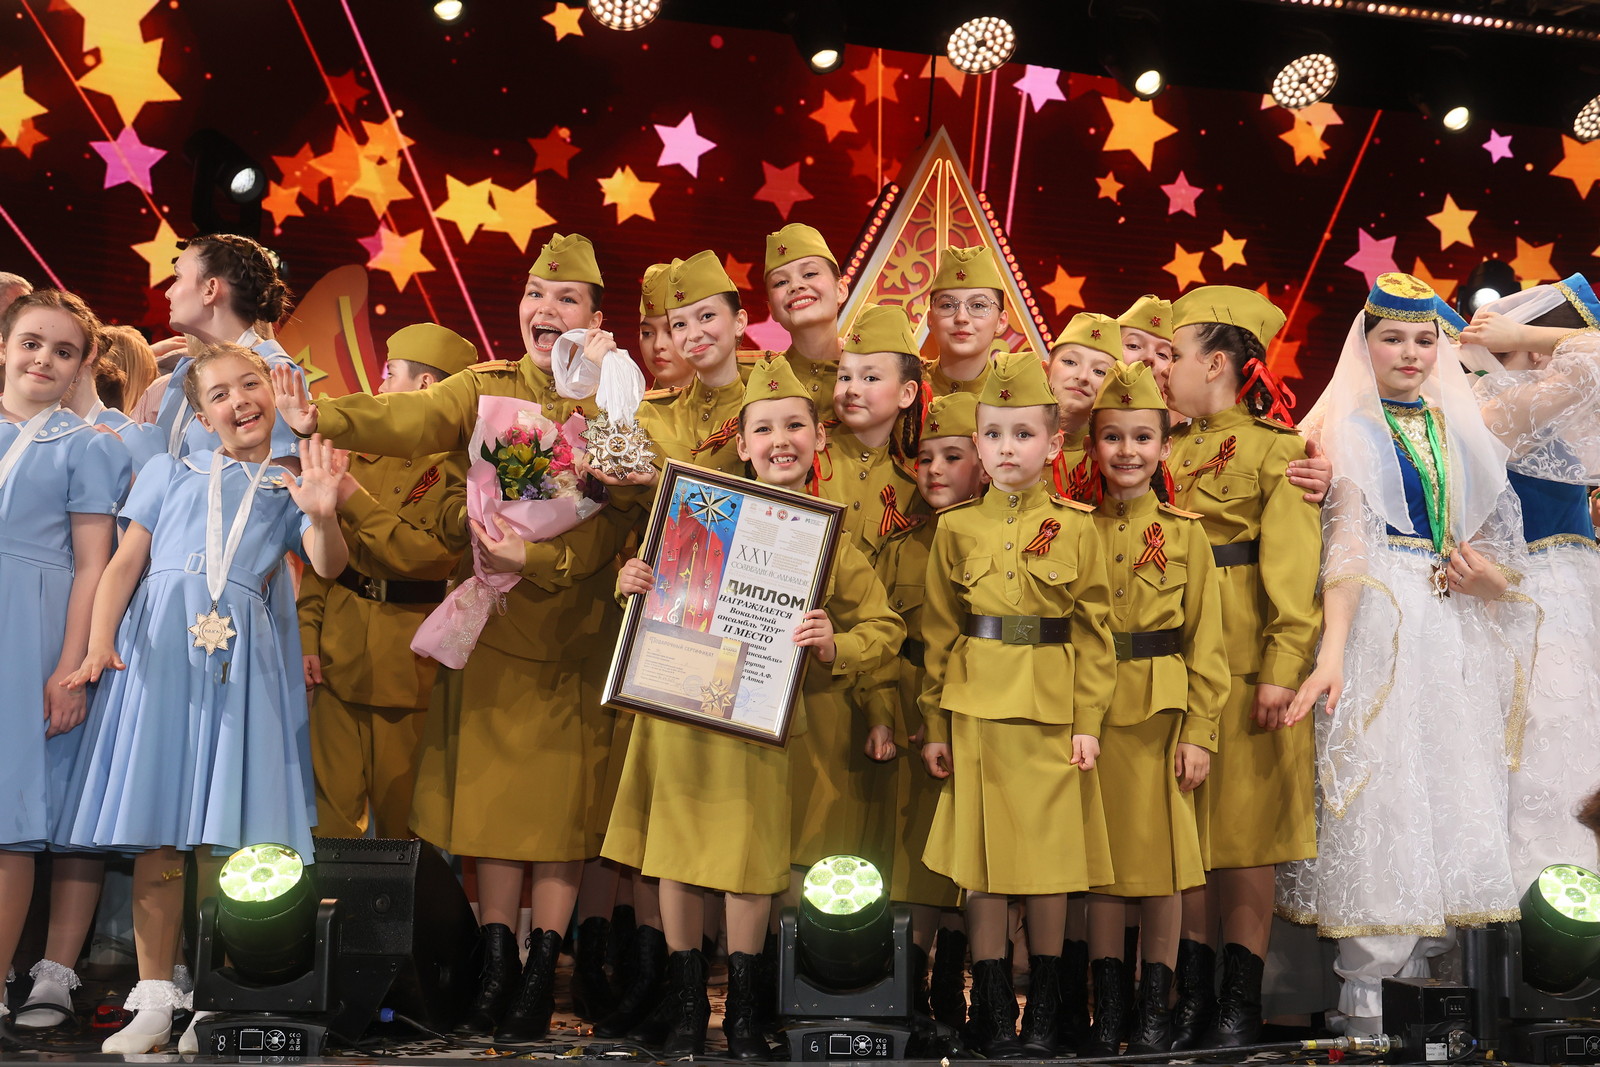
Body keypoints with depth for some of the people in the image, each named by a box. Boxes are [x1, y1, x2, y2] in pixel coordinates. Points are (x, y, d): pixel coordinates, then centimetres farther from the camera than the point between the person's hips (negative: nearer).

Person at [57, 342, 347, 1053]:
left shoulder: (290, 487, 17)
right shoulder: (169, 473, 19)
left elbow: (328, 566, 1)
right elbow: (124, 565, 12)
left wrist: (322, 514, -21)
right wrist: (99, 642, -4)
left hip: (243, 653, 0)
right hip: (159, 647, 1)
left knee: (231, 833, -6)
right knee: (155, 831, -2)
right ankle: (155, 999, 4)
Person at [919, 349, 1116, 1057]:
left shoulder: (1075, 529, 3)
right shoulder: (956, 529, 4)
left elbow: (1093, 633, 4)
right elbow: (938, 633, 5)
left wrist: (1087, 721, -2)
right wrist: (935, 725, 3)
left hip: (1053, 712, 0)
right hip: (977, 710, 0)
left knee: (1051, 860, 5)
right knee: (982, 860, 3)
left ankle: (1045, 1013, 19)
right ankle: (993, 1014, 14)